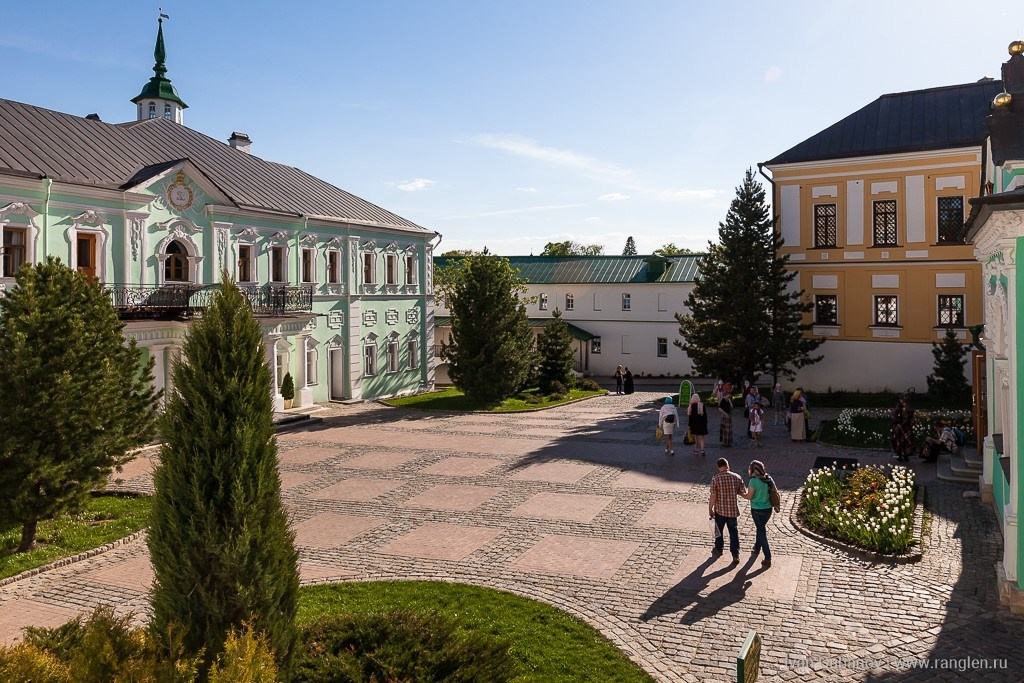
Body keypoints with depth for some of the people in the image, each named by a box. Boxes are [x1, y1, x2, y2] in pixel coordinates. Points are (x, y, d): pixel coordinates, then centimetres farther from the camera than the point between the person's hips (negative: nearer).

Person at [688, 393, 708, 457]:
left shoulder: (690, 406, -6)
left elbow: (689, 416, -3)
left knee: (695, 437, 13)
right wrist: (706, 422, 7)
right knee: (701, 437, 6)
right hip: (701, 423, -1)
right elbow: (705, 415, -3)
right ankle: (702, 450, -4)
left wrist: (689, 425, 3)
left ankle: (695, 450, 17)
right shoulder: (702, 405, -6)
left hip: (693, 423, 1)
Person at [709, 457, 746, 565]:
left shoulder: (715, 478, -14)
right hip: (733, 509, 2)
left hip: (720, 510, -2)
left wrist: (710, 509, -4)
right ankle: (735, 555, 7)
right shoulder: (736, 477, -6)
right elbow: (743, 492, -1)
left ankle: (718, 550, 36)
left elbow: (713, 496, -15)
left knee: (719, 530, 19)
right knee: (733, 532, 12)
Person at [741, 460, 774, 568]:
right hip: (768, 509, 6)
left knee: (762, 532, 3)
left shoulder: (754, 481, -20)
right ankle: (757, 549, 44)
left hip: (757, 510, -6)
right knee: (761, 529, 26)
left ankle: (767, 559, 4)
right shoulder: (768, 479, -3)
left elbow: (749, 496, -15)